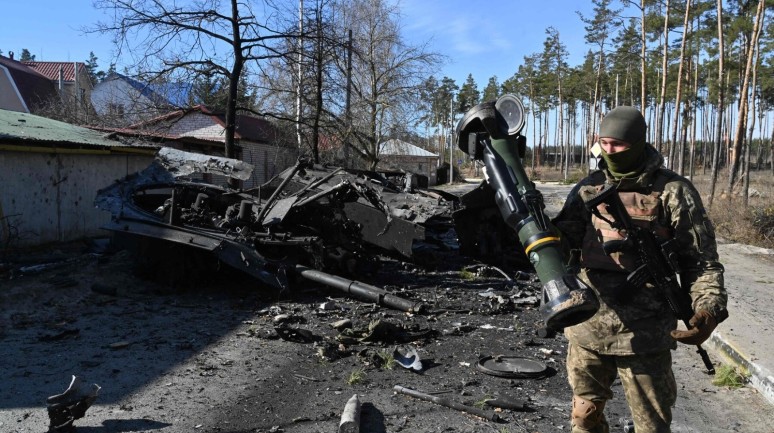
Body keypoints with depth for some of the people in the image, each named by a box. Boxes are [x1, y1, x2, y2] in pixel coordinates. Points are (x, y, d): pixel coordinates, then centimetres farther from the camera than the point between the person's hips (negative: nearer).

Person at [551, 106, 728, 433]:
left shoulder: (674, 192, -7)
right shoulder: (588, 189, 4)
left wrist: (708, 310, -21)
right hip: (587, 329, 4)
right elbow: (562, 243, 3)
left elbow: (701, 260, -5)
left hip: (643, 336, -3)